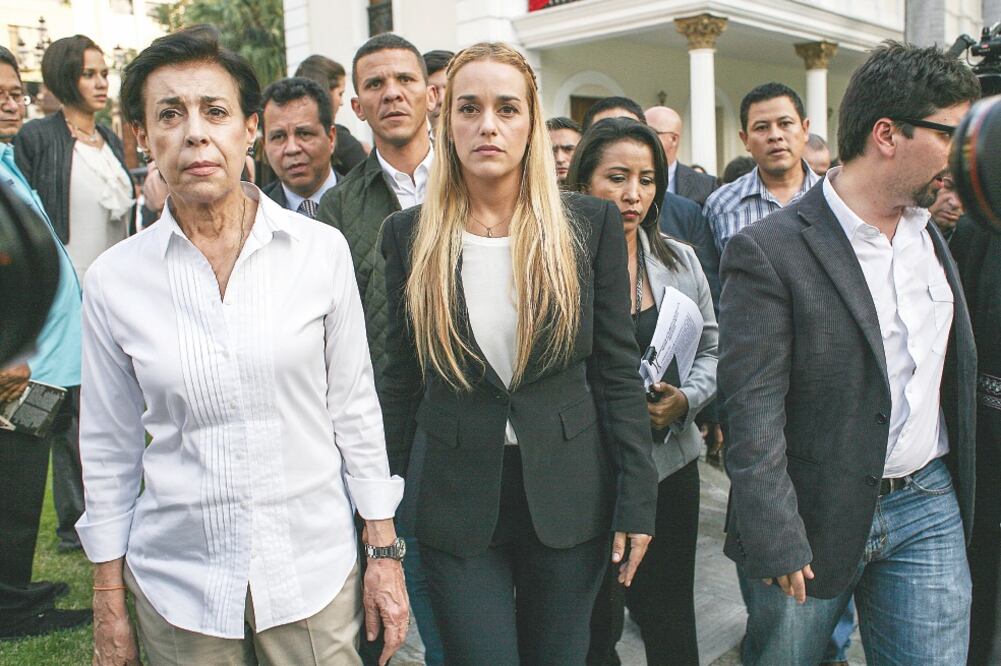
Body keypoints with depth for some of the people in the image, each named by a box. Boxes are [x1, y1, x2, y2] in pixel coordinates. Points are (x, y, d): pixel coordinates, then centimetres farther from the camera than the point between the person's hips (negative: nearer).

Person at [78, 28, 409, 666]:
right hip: (177, 583, 1)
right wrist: (109, 605, 6)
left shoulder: (321, 250, -6)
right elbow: (109, 448, 3)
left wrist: (385, 550, 1)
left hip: (315, 570, 0)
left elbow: (355, 407, 0)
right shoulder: (114, 278, -4)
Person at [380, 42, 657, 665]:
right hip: (457, 498, 0)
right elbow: (404, 380, 4)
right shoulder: (410, 234, 0)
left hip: (566, 495, 0)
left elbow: (618, 370, -1)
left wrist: (638, 501, -4)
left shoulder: (591, 223, -3)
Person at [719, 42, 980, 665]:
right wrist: (776, 542, -18)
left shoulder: (932, 234, 7)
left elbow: (956, 366, 16)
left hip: (929, 502, 6)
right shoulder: (769, 251, -17)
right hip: (815, 517, -5)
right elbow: (752, 413, -18)